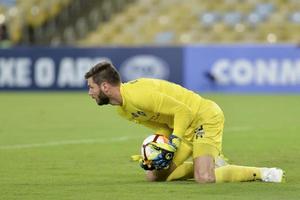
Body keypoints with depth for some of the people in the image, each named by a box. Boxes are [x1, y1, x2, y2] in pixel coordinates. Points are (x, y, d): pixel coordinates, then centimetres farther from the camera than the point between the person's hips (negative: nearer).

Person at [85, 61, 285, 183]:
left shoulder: (136, 94, -26)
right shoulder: (122, 109, 6)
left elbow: (182, 111, -24)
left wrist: (172, 143, -25)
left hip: (206, 117, -10)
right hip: (188, 127, 10)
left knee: (204, 179, -27)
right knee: (153, 175, 7)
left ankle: (262, 173, -10)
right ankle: (210, 163, 17)